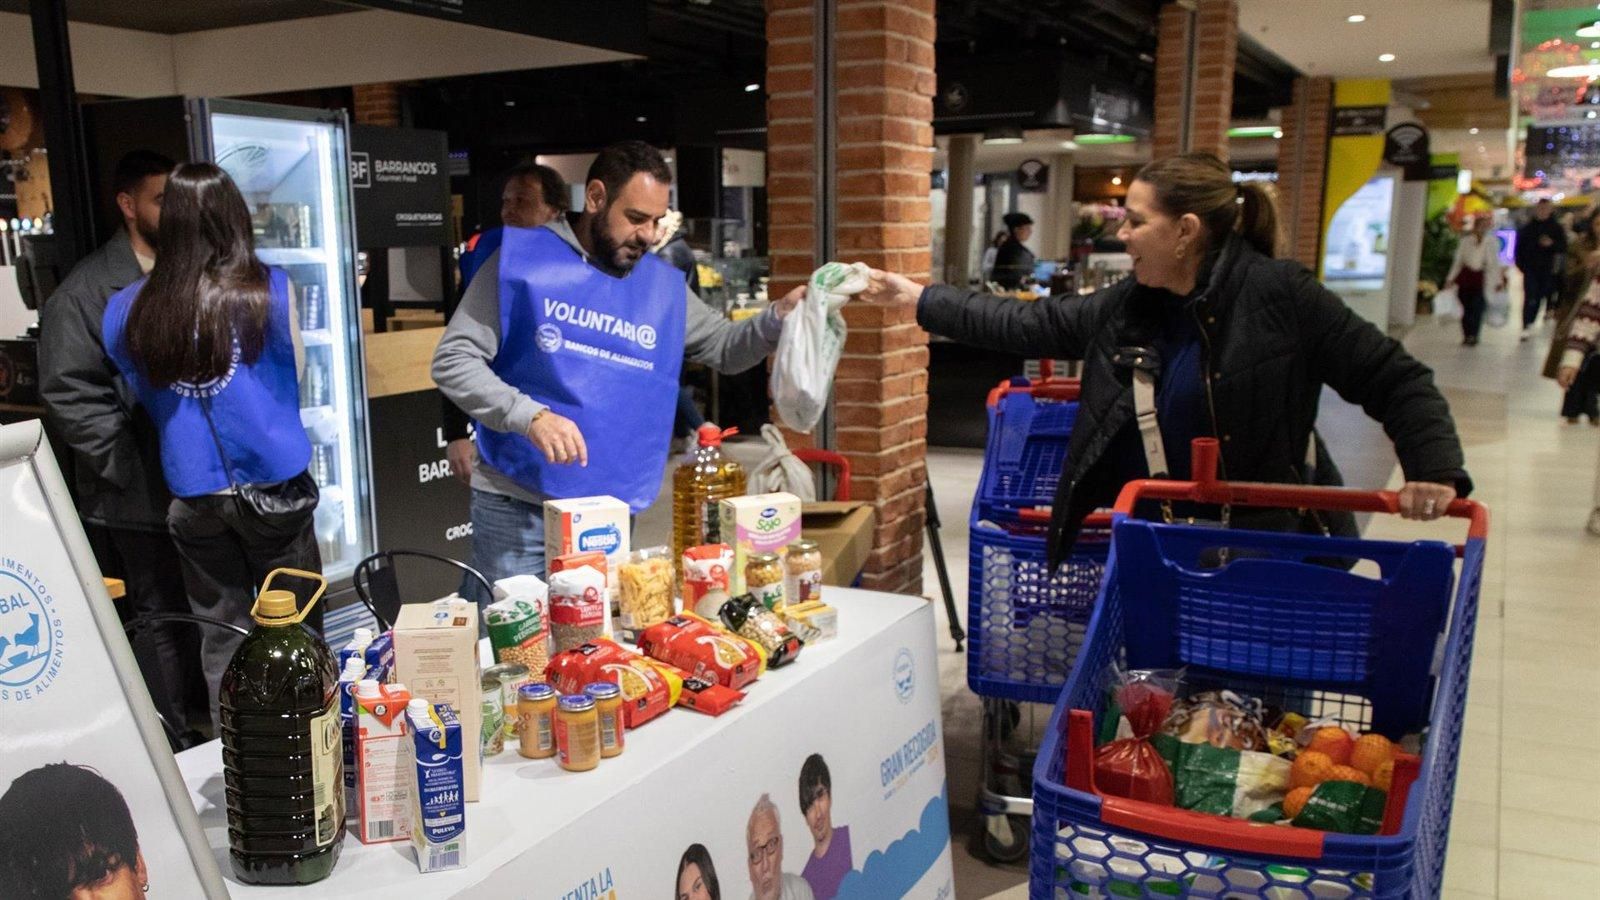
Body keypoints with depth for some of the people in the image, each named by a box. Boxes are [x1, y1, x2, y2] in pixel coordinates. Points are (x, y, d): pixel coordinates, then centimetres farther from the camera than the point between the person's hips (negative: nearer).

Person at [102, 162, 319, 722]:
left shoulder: (127, 311, -1)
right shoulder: (270, 290, -10)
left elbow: (143, 396, 12)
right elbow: (296, 378, 2)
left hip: (193, 496, 3)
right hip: (272, 489, -3)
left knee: (222, 641, 13)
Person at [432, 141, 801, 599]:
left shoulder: (663, 285, 9)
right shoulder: (522, 258, -5)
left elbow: (725, 347, 19)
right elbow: (453, 360, -7)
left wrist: (780, 314, -2)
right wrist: (530, 416, -22)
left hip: (611, 513, 4)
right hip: (516, 507, -4)